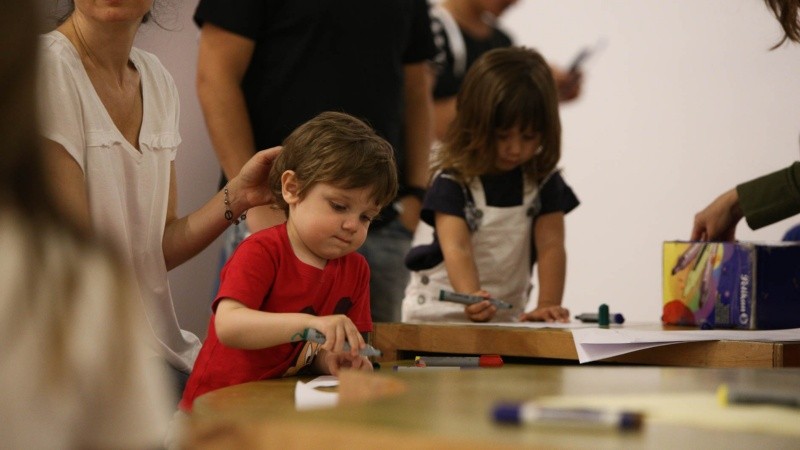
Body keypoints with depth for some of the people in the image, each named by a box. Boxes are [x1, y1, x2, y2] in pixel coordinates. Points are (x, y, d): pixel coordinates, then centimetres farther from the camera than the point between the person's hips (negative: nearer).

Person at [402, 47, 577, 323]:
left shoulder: (543, 181, 1)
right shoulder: (453, 182, -11)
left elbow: (551, 245, -7)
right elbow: (456, 247, -24)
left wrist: (547, 305, -25)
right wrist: (472, 298, -43)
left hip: (507, 315, 2)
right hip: (439, 312, -2)